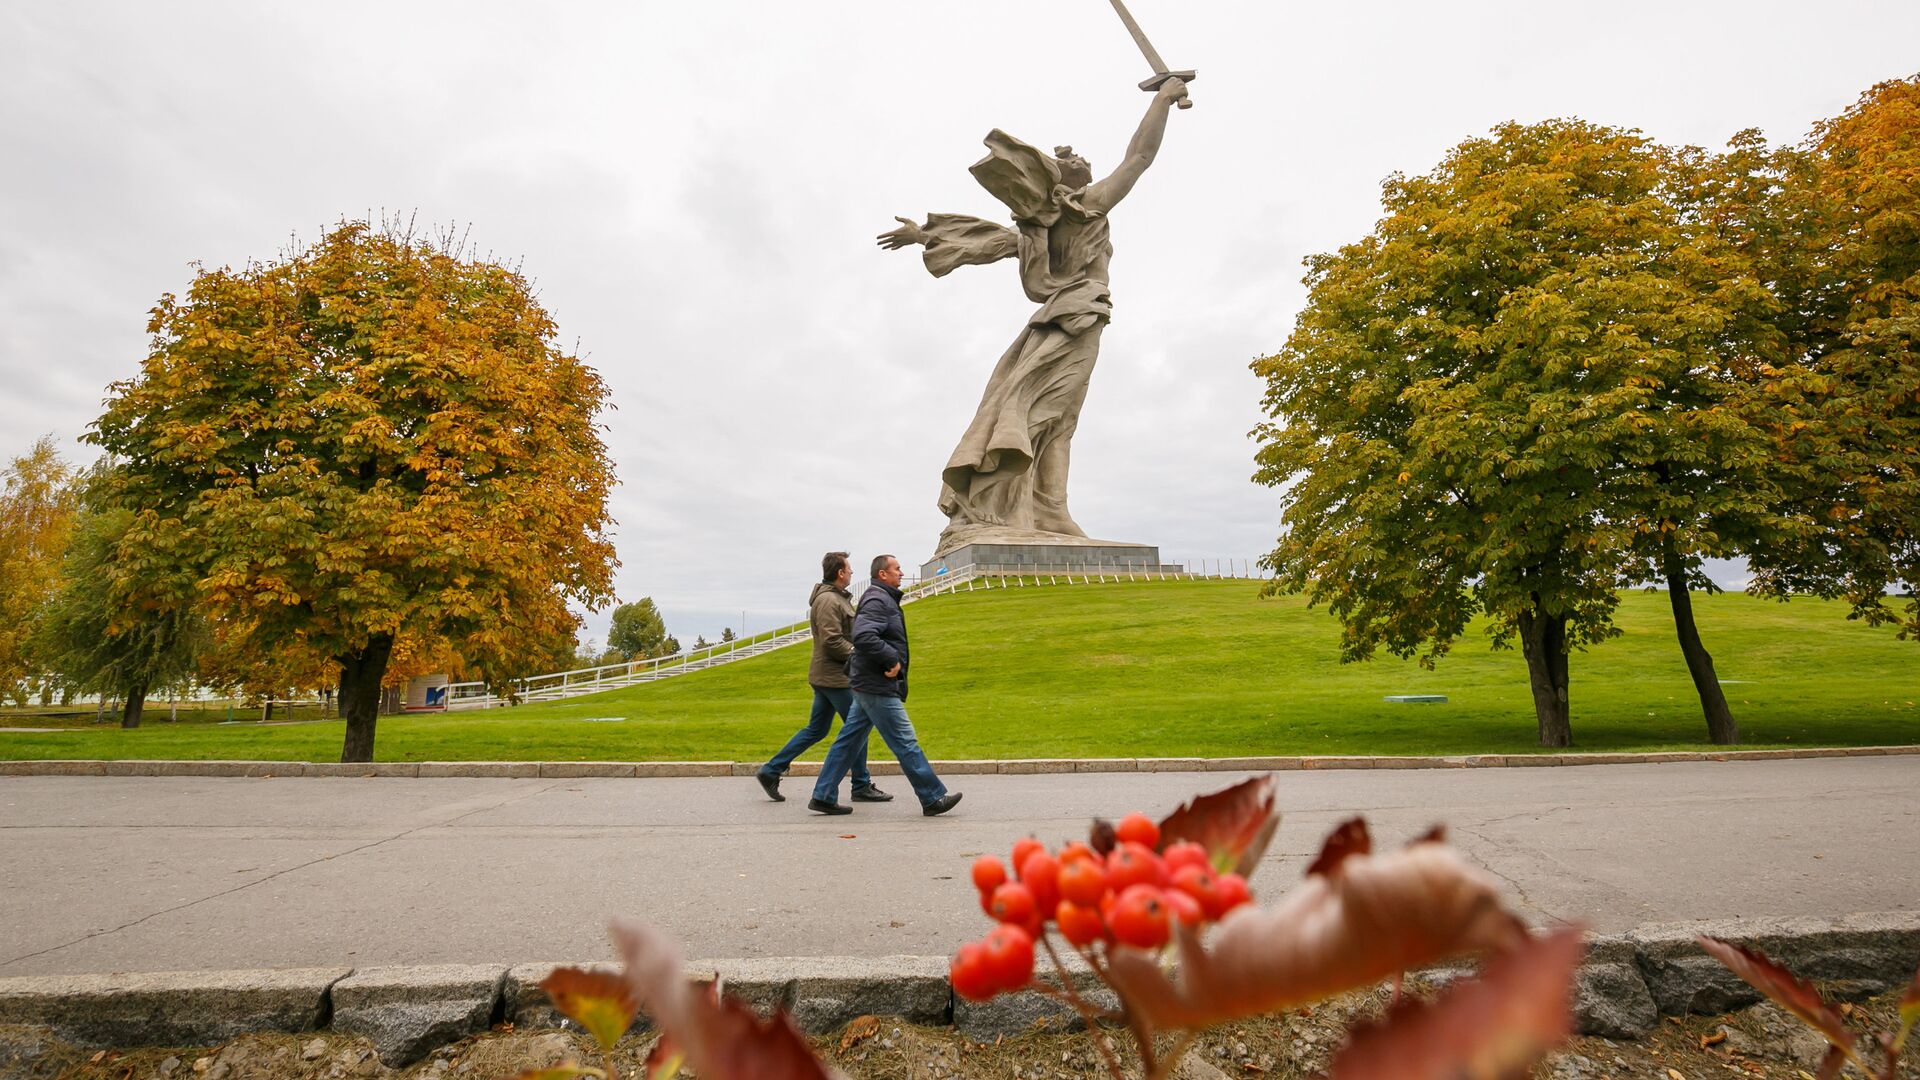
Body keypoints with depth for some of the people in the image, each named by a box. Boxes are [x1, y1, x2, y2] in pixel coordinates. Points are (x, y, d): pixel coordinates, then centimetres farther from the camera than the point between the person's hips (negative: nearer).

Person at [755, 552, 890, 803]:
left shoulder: (837, 598, 18)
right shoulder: (828, 600, -16)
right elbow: (832, 641, -23)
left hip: (827, 675, 10)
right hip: (834, 677, -10)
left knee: (815, 729, 14)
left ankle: (771, 771, 17)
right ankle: (862, 787, 8)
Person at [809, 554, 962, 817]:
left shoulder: (882, 599, 18)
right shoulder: (877, 600, -16)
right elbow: (863, 637, -30)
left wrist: (897, 658, 13)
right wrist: (892, 659, -22)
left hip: (868, 685, 11)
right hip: (877, 687, -11)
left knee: (849, 740, 12)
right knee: (905, 742, -3)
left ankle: (823, 796, 17)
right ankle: (933, 798, 5)